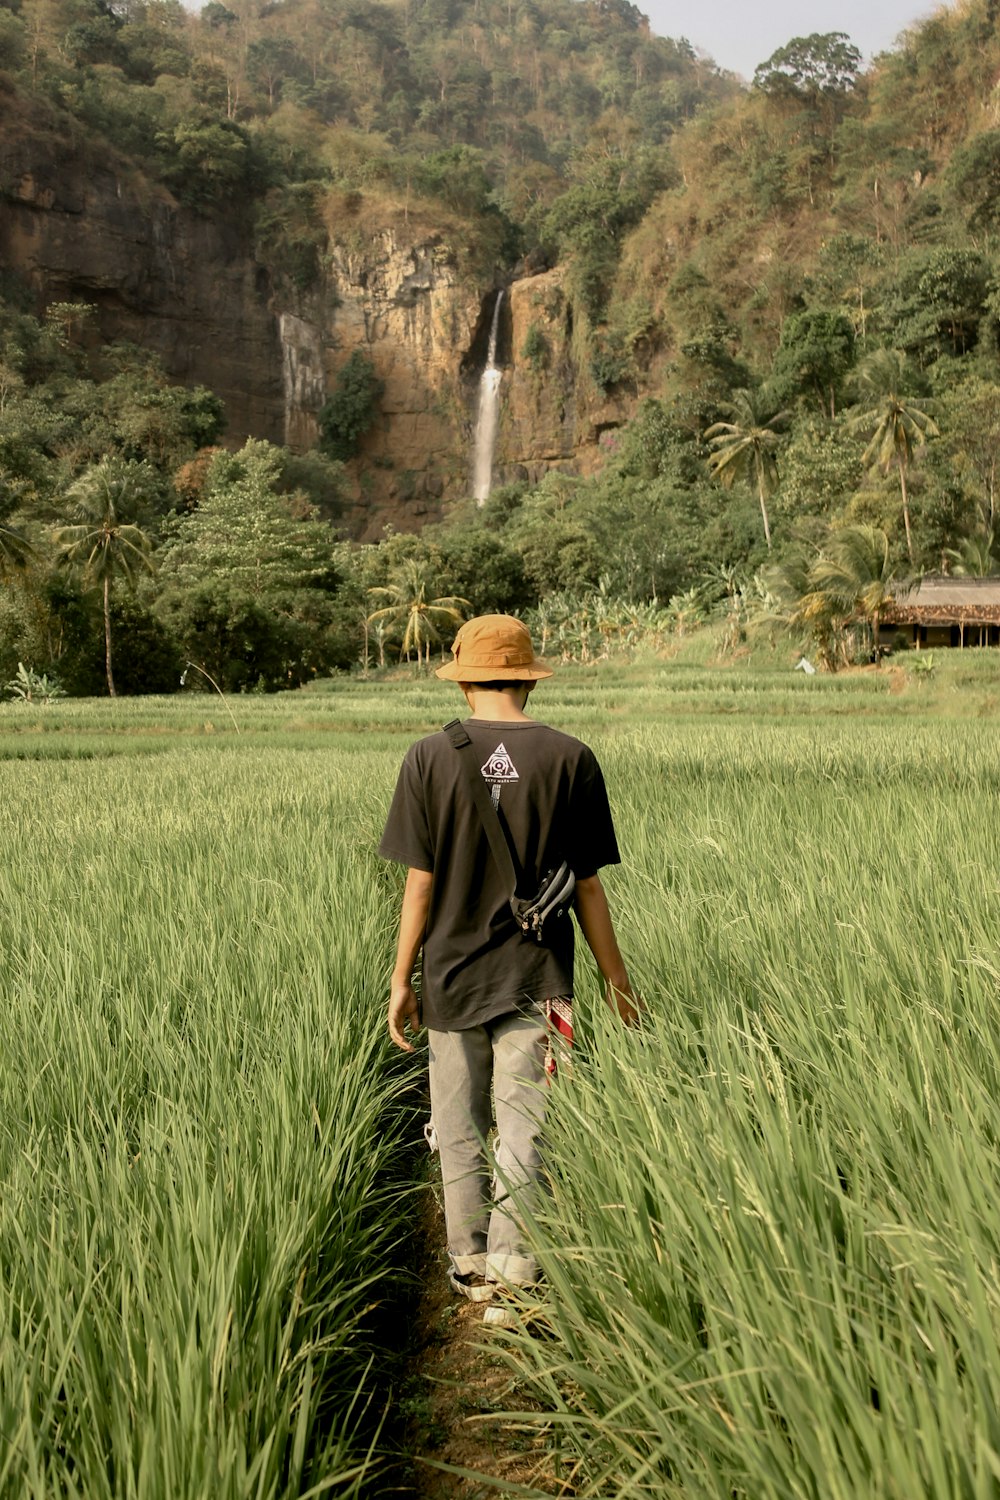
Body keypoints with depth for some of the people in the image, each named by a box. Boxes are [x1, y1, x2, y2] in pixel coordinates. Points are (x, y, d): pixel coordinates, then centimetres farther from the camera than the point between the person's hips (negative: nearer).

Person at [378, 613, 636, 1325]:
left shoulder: (430, 758, -6)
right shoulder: (570, 758, -5)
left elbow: (420, 882, -6)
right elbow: (587, 886, -2)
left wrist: (402, 980, 4)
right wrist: (616, 979, 10)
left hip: (451, 975, 1)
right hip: (536, 978, -1)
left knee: (461, 1127, 15)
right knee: (522, 1127, 7)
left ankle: (471, 1262, 29)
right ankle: (510, 1273, 11)